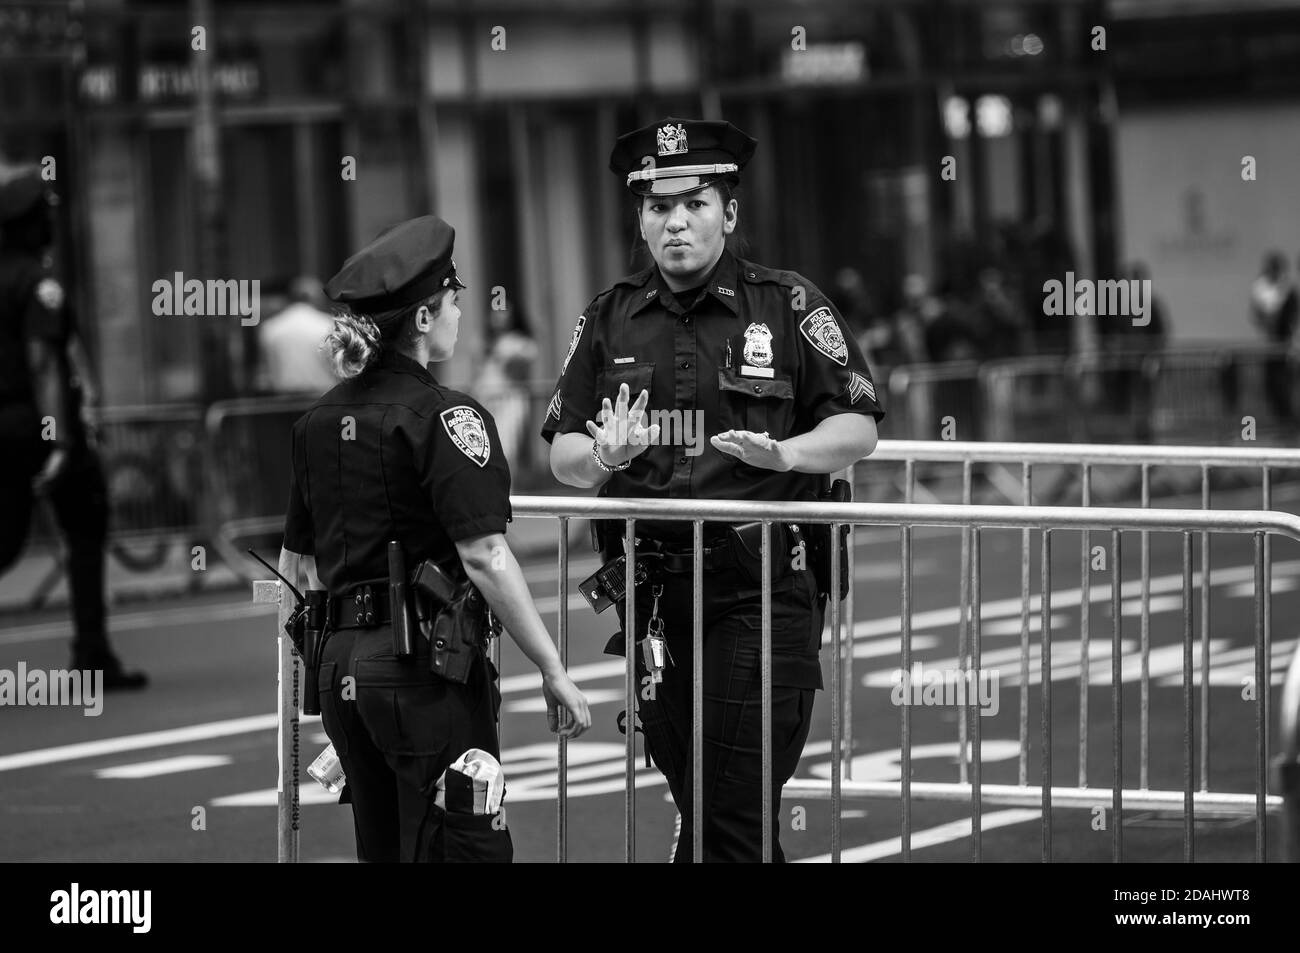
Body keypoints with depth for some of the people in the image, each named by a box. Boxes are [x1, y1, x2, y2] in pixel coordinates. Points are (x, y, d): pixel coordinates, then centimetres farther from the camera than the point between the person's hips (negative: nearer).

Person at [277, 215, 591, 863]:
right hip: (425, 666, -8)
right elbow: (484, 557, -19)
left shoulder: (320, 420, 10)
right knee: (466, 850, -5)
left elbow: (295, 563, 17)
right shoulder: (444, 417, -11)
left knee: (382, 851, 13)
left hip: (341, 665, 8)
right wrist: (554, 673, -15)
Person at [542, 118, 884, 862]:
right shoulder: (610, 319, 11)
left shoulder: (788, 306, 1)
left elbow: (858, 430, 1)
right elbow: (562, 456, 11)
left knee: (729, 820, -9)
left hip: (760, 593, -4)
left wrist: (783, 453, -17)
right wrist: (600, 456, -11)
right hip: (653, 596, 4)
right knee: (703, 808, 11)